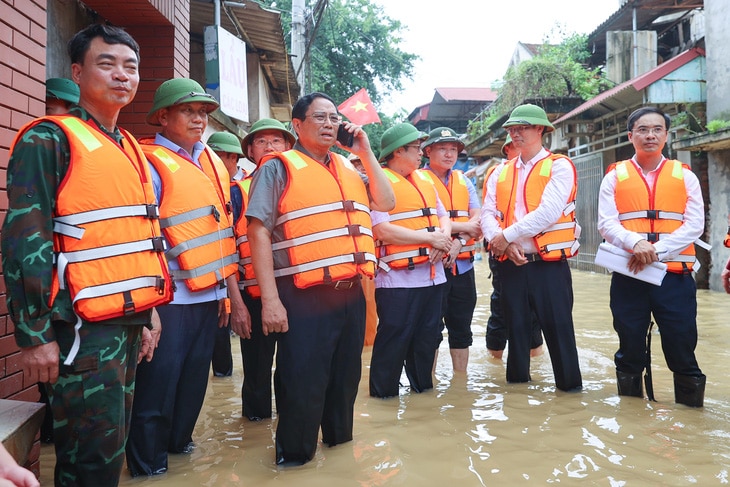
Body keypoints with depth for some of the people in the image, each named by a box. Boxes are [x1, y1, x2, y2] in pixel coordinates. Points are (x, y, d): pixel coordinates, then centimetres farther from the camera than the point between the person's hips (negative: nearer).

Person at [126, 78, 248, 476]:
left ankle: (179, 440, 35)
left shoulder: (211, 161, 13)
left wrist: (232, 293, 16)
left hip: (211, 295, 7)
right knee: (158, 385, 1)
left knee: (194, 380, 16)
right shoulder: (149, 163, -8)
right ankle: (147, 465, 17)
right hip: (170, 299, -6)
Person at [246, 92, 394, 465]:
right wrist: (270, 299, -17)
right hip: (304, 297, -6)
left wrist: (366, 153, 6)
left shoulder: (348, 169, 17)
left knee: (345, 379, 19)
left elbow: (385, 203, 11)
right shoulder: (279, 167, -2)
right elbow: (259, 232, -10)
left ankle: (339, 438, 39)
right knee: (302, 386, 2)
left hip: (351, 294, 6)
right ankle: (294, 456, 22)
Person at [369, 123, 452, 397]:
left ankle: (422, 386, 32)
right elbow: (383, 230, -18)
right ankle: (383, 394, 15)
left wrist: (445, 236, -5)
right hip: (398, 278, -7)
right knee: (394, 340, -1)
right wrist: (430, 237, -14)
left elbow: (443, 215, 19)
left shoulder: (425, 178, 16)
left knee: (428, 337, 16)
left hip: (433, 274, 8)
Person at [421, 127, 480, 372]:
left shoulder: (464, 181, 14)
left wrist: (459, 242, -15)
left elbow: (478, 220, 4)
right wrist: (463, 227, -9)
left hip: (463, 264, 5)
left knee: (461, 329, 12)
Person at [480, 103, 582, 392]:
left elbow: (549, 212, -17)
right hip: (511, 264, 5)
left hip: (549, 263, -5)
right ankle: (516, 381, 28)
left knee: (558, 330, 0)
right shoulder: (500, 173, 13)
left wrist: (508, 235, -14)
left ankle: (570, 387, 14)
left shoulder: (559, 166, -4)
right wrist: (503, 242, -17)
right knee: (516, 328, 14)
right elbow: (488, 214, 2)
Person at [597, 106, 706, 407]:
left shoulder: (685, 176, 8)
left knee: (682, 348, 1)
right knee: (630, 350, 9)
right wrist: (636, 244, -22)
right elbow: (606, 224, -3)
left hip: (675, 276, 0)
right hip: (628, 277, 0)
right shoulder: (615, 176, 7)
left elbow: (694, 225, -2)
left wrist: (657, 250, -16)